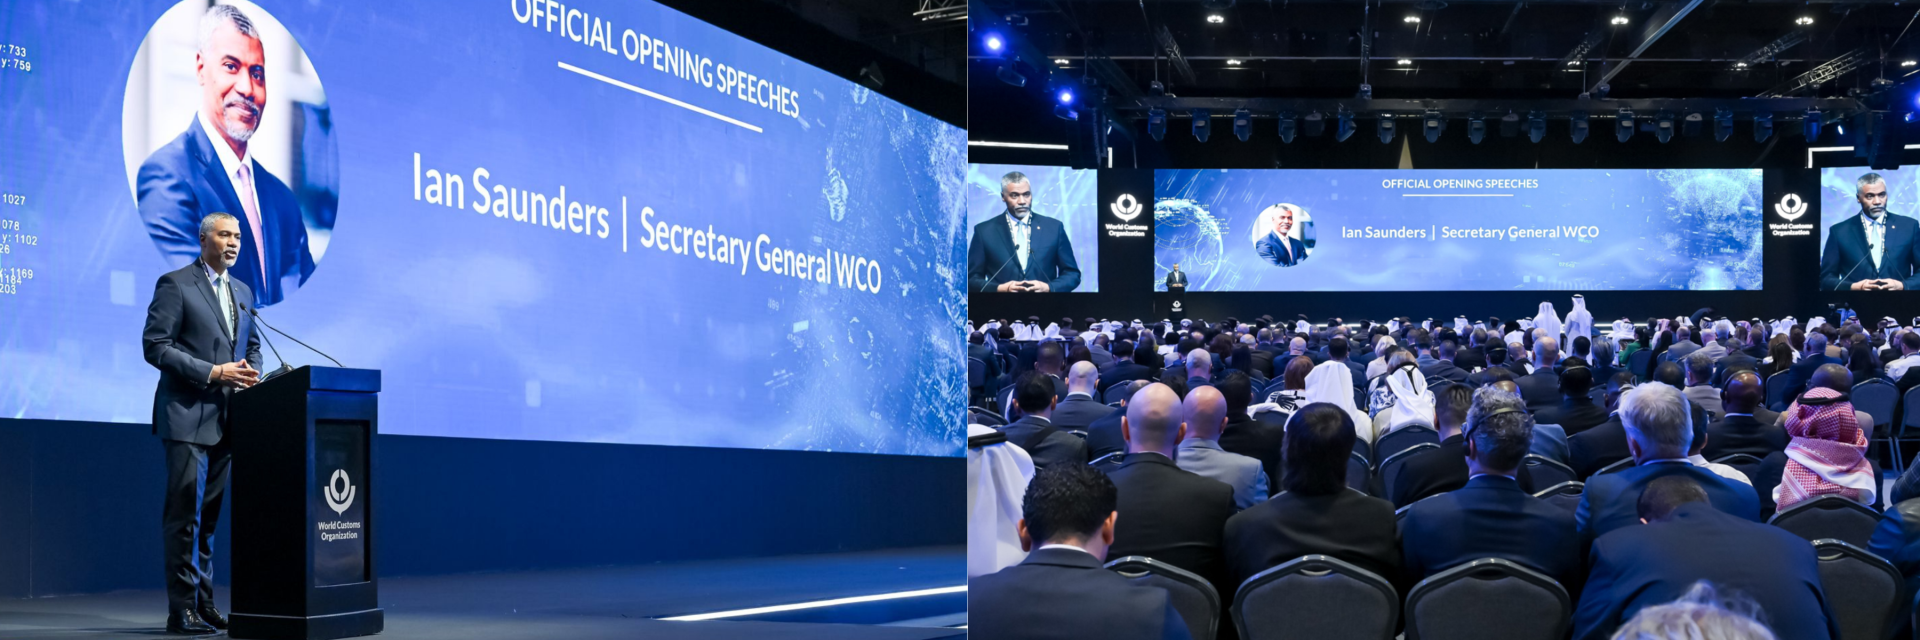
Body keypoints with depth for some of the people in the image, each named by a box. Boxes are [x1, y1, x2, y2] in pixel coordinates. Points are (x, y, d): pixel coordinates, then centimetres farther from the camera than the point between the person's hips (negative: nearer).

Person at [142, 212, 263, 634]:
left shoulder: (243, 292, 17)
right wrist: (213, 373, -18)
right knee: (185, 512, -7)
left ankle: (204, 603, 16)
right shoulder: (175, 284, -4)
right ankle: (181, 610, -3)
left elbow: (252, 346, 24)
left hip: (226, 419, 7)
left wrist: (251, 373, 1)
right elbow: (155, 346, -11)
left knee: (210, 514, 10)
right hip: (187, 417, -7)